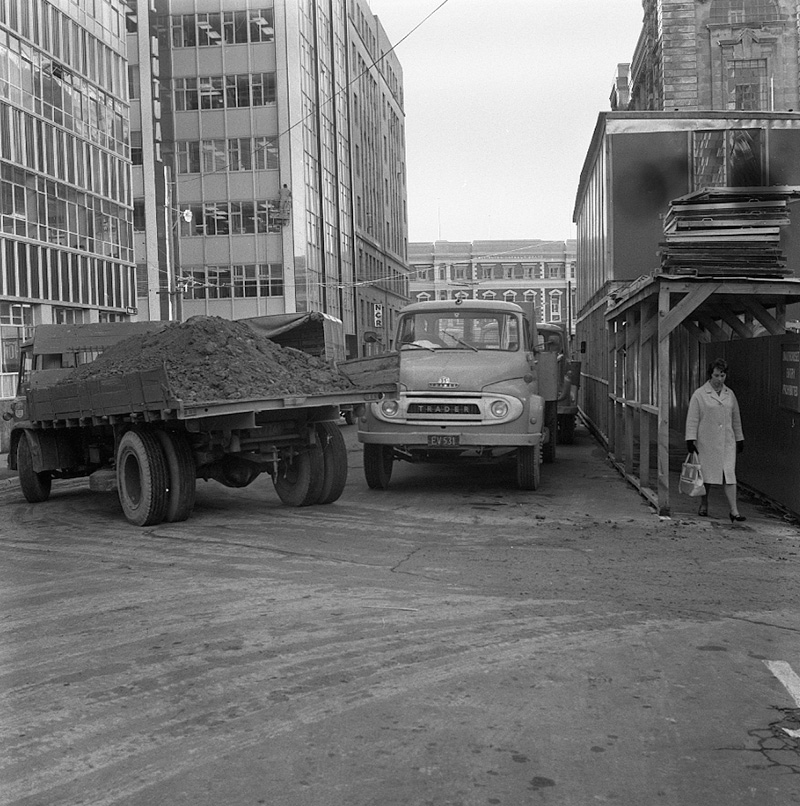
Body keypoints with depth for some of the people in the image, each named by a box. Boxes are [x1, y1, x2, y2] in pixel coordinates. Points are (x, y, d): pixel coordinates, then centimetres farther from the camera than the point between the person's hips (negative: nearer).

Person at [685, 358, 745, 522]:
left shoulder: (730, 394, 10)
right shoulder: (699, 394, -3)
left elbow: (736, 418, 18)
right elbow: (692, 419, -4)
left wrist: (739, 439, 18)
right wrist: (691, 439, -10)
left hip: (727, 441, 3)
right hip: (706, 442, -3)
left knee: (729, 474, -4)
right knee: (706, 473, 6)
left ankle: (734, 511, -6)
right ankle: (704, 505, 25)